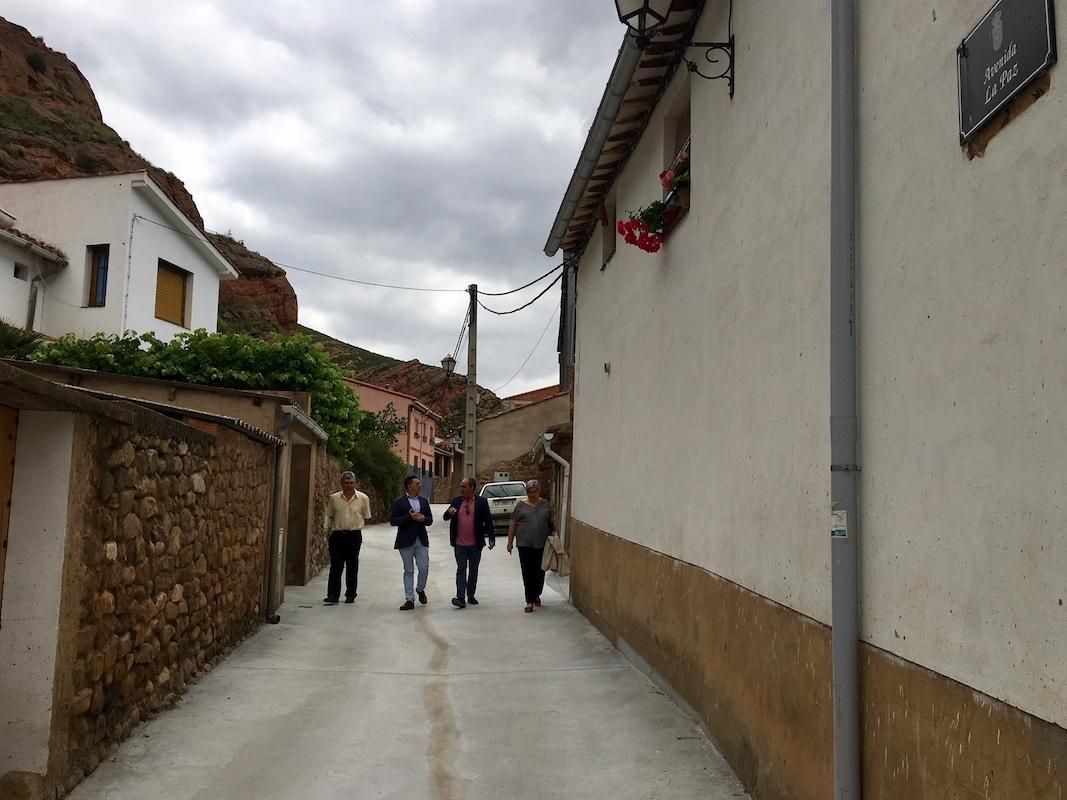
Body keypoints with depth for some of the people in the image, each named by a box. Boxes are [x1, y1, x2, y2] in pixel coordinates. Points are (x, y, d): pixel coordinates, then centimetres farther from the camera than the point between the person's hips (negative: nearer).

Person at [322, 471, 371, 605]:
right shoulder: (333, 498, 3)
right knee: (335, 566, -1)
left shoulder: (363, 498, 0)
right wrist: (326, 528, 0)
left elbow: (366, 517, 9)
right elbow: (329, 516, 10)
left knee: (352, 567, 7)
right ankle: (333, 595, 1)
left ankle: (350, 595, 16)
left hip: (354, 535, 0)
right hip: (337, 535, 1)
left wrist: (357, 526, 4)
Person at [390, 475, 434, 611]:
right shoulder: (399, 502, -3)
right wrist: (409, 517, -18)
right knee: (408, 571, 3)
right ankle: (409, 600, 9)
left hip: (421, 540, 3)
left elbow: (430, 520, 12)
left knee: (424, 568, -2)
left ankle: (420, 589, 26)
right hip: (406, 541, -3)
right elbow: (393, 521, -9)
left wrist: (423, 518, -11)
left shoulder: (424, 501, 11)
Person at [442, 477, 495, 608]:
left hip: (475, 544, -1)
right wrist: (449, 512, -17)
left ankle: (471, 595, 21)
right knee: (461, 569, -4)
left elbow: (488, 521, -1)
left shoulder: (482, 502, -3)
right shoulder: (456, 501, 4)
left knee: (473, 570, 10)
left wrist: (491, 538, -5)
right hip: (460, 544, 1)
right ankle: (460, 597, -9)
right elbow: (445, 517, 7)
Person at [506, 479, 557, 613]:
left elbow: (552, 521, 13)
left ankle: (536, 595, 32)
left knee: (540, 572, 9)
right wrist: (510, 542, 2)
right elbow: (513, 524, 5)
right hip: (525, 545, -1)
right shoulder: (521, 505, 2)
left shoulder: (546, 504, 6)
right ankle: (530, 601, 0)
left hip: (542, 545, 2)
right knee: (527, 573, -3)